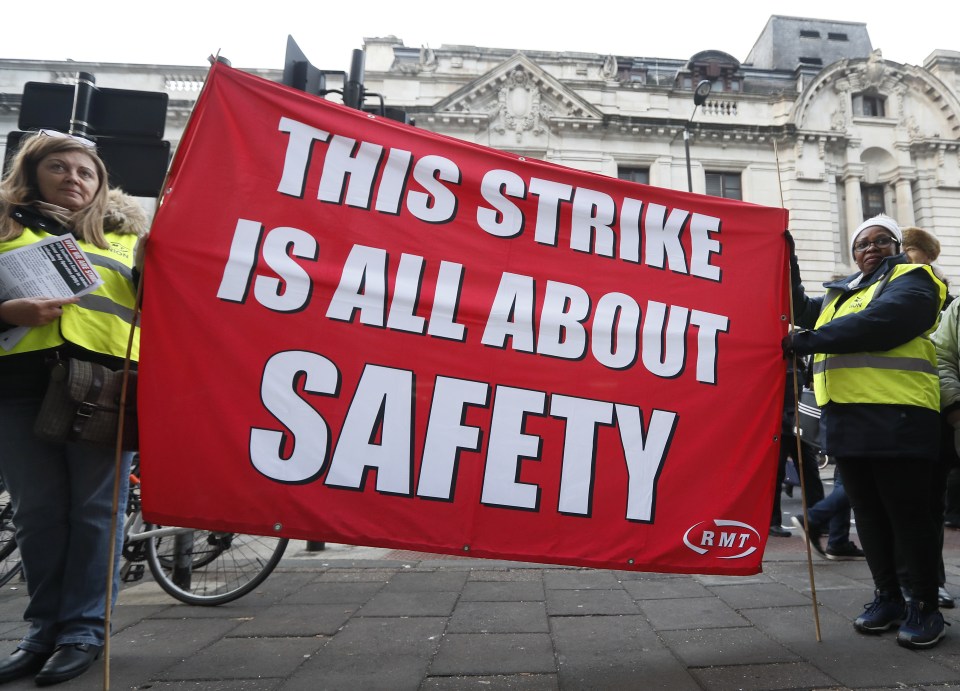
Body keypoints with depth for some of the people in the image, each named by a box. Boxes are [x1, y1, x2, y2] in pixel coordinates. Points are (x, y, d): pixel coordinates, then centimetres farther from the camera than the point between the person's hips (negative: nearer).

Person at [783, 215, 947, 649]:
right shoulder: (840, 294, 23)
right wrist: (786, 260, 16)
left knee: (906, 511, 0)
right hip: (846, 419, 7)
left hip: (895, 418, -7)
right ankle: (888, 597, 24)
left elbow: (878, 323, -18)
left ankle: (926, 605, 15)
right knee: (868, 512, 12)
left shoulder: (911, 280, -1)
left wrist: (804, 342, -19)